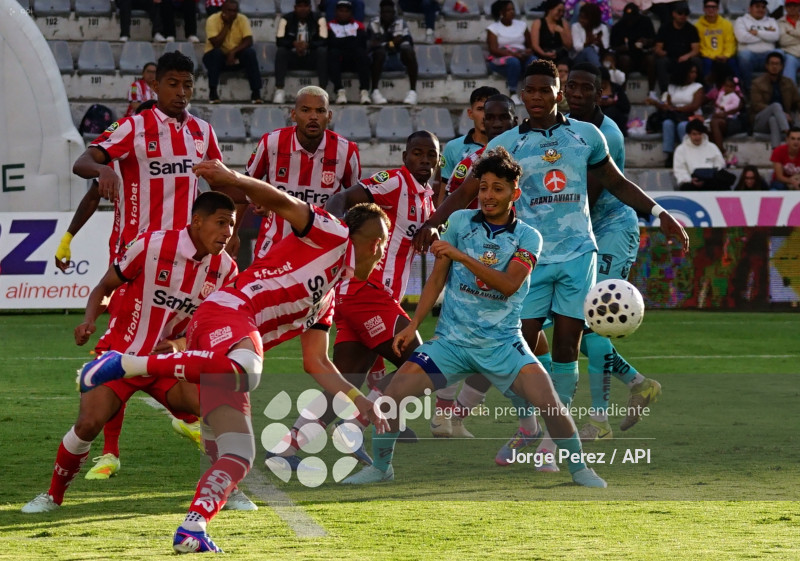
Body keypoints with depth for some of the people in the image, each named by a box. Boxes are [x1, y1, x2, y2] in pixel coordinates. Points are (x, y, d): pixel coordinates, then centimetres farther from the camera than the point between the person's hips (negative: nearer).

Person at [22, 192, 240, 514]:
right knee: (89, 424, -20)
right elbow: (105, 287, -3)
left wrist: (181, 346, -17)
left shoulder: (225, 268, -4)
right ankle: (53, 496, 2)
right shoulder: (152, 246, -16)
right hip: (121, 353, -3)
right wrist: (89, 321, -21)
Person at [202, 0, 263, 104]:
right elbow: (216, 44, -26)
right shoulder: (212, 20, -17)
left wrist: (233, 52, -33)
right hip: (216, 57, -2)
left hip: (236, 59, 2)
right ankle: (213, 92, -29)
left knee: (250, 52, -26)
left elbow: (248, 41, -19)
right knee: (216, 53, -35)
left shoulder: (242, 19, -9)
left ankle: (256, 92, -24)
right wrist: (226, 25, -26)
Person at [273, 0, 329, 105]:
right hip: (292, 58, 0)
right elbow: (279, 41, -14)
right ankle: (279, 91, -34)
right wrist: (294, 44, -35)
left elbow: (324, 41, -15)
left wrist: (307, 45, -35)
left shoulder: (319, 19, -5)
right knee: (281, 51, -29)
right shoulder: (286, 19, -5)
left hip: (312, 59, 0)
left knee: (323, 51, -30)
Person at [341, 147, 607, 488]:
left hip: (502, 342, -2)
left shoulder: (527, 238, -2)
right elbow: (437, 277, 9)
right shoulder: (460, 222, 3)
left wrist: (462, 256, -27)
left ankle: (579, 468, 2)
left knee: (548, 401, -20)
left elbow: (509, 284, -19)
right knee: (392, 396, -12)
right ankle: (380, 467, 11)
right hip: (451, 340, 2)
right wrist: (413, 325, 3)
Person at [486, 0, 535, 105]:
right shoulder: (493, 28, 3)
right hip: (500, 60, -3)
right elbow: (493, 50, -9)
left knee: (533, 60, -32)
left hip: (521, 57, 3)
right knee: (513, 62, -39)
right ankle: (513, 94, -34)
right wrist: (513, 54, -22)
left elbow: (530, 45, 16)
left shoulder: (521, 25, 15)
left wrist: (528, 52, -10)